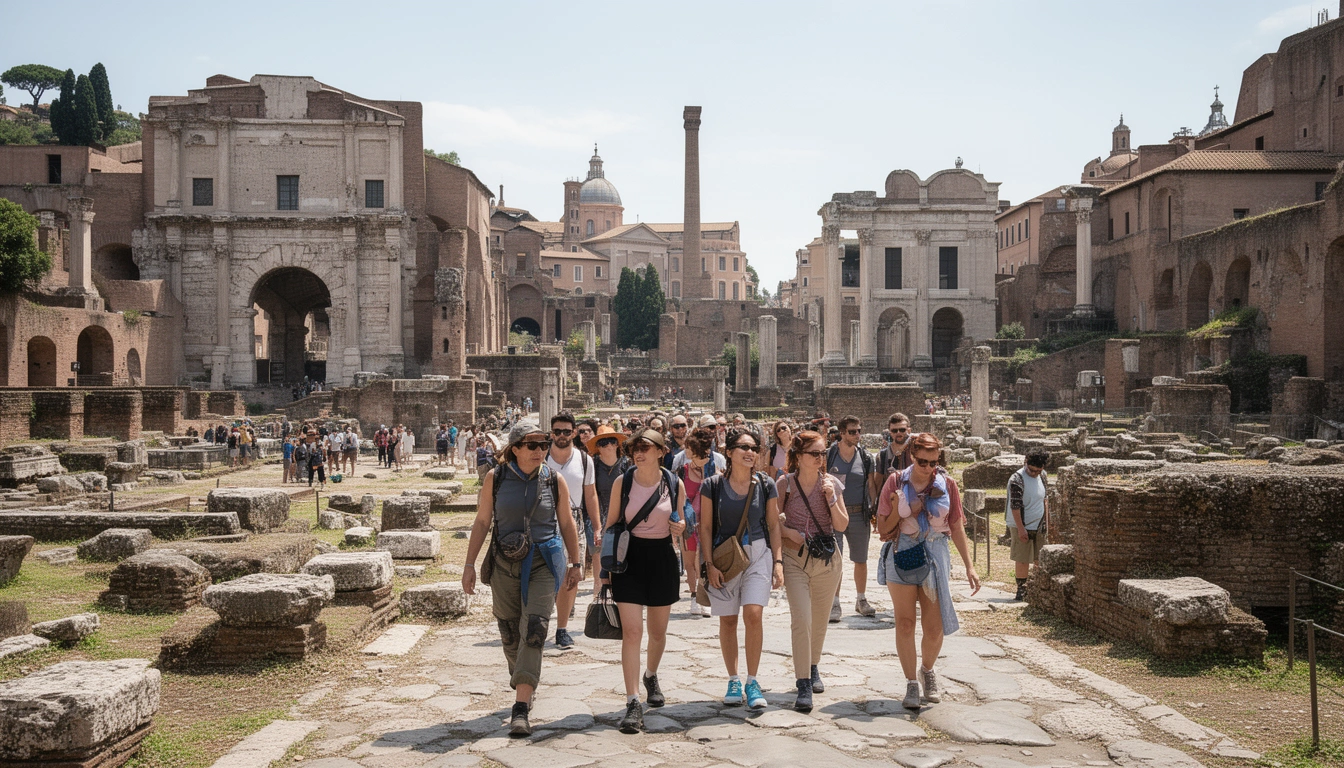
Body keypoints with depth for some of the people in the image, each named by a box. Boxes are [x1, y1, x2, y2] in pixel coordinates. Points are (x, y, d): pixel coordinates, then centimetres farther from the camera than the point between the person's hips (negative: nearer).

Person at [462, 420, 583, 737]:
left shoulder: (555, 481, 0)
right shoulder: (495, 479, -1)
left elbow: (566, 523, 10)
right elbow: (482, 522, 4)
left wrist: (575, 563, 12)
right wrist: (470, 564, 1)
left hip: (544, 563, -1)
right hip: (504, 564, 2)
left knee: (534, 630, -14)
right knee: (510, 634, 10)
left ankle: (520, 709, -16)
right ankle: (525, 686, 36)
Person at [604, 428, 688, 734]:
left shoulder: (675, 485, -1)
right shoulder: (622, 482, -4)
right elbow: (611, 525, 2)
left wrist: (680, 527, -11)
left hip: (662, 558, 2)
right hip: (628, 559, -2)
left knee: (658, 631, 15)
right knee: (631, 631, -11)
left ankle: (651, 676, 45)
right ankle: (633, 703, -9)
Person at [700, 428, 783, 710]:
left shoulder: (765, 485, 0)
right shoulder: (713, 485, -4)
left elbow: (773, 525, 6)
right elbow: (706, 526, 0)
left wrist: (778, 561, 0)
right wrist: (709, 563, -6)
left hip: (758, 554, 0)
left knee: (753, 614, -13)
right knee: (728, 620, 6)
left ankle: (752, 682, -1)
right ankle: (733, 680, 21)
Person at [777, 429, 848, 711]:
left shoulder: (831, 484, 1)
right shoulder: (785, 483, -6)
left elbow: (842, 525, -1)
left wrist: (831, 497, -14)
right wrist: (788, 533, -16)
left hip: (827, 560, 3)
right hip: (795, 558, -3)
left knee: (820, 620, 15)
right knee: (801, 620, -13)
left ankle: (813, 668, 39)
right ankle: (803, 686, -10)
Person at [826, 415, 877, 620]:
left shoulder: (866, 458, 5)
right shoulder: (828, 455, -1)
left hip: (859, 515, 2)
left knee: (861, 560, 11)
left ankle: (861, 600, 26)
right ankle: (834, 604, 5)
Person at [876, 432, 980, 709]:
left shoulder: (946, 484, 2)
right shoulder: (896, 482, -2)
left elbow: (957, 527, 6)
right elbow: (883, 530, 0)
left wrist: (969, 566, 3)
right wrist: (899, 509, -17)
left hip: (934, 556, 1)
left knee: (935, 627, 1)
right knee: (905, 623, 1)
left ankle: (927, 671, 30)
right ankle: (911, 684, 14)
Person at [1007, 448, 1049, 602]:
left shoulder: (1042, 476, 5)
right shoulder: (1017, 479, -17)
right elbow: (1015, 506, -19)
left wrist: (1046, 521, 19)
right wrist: (1021, 528, -20)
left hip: (1039, 526, 6)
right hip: (1022, 527, -6)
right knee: (1023, 560, 0)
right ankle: (1021, 589, 11)